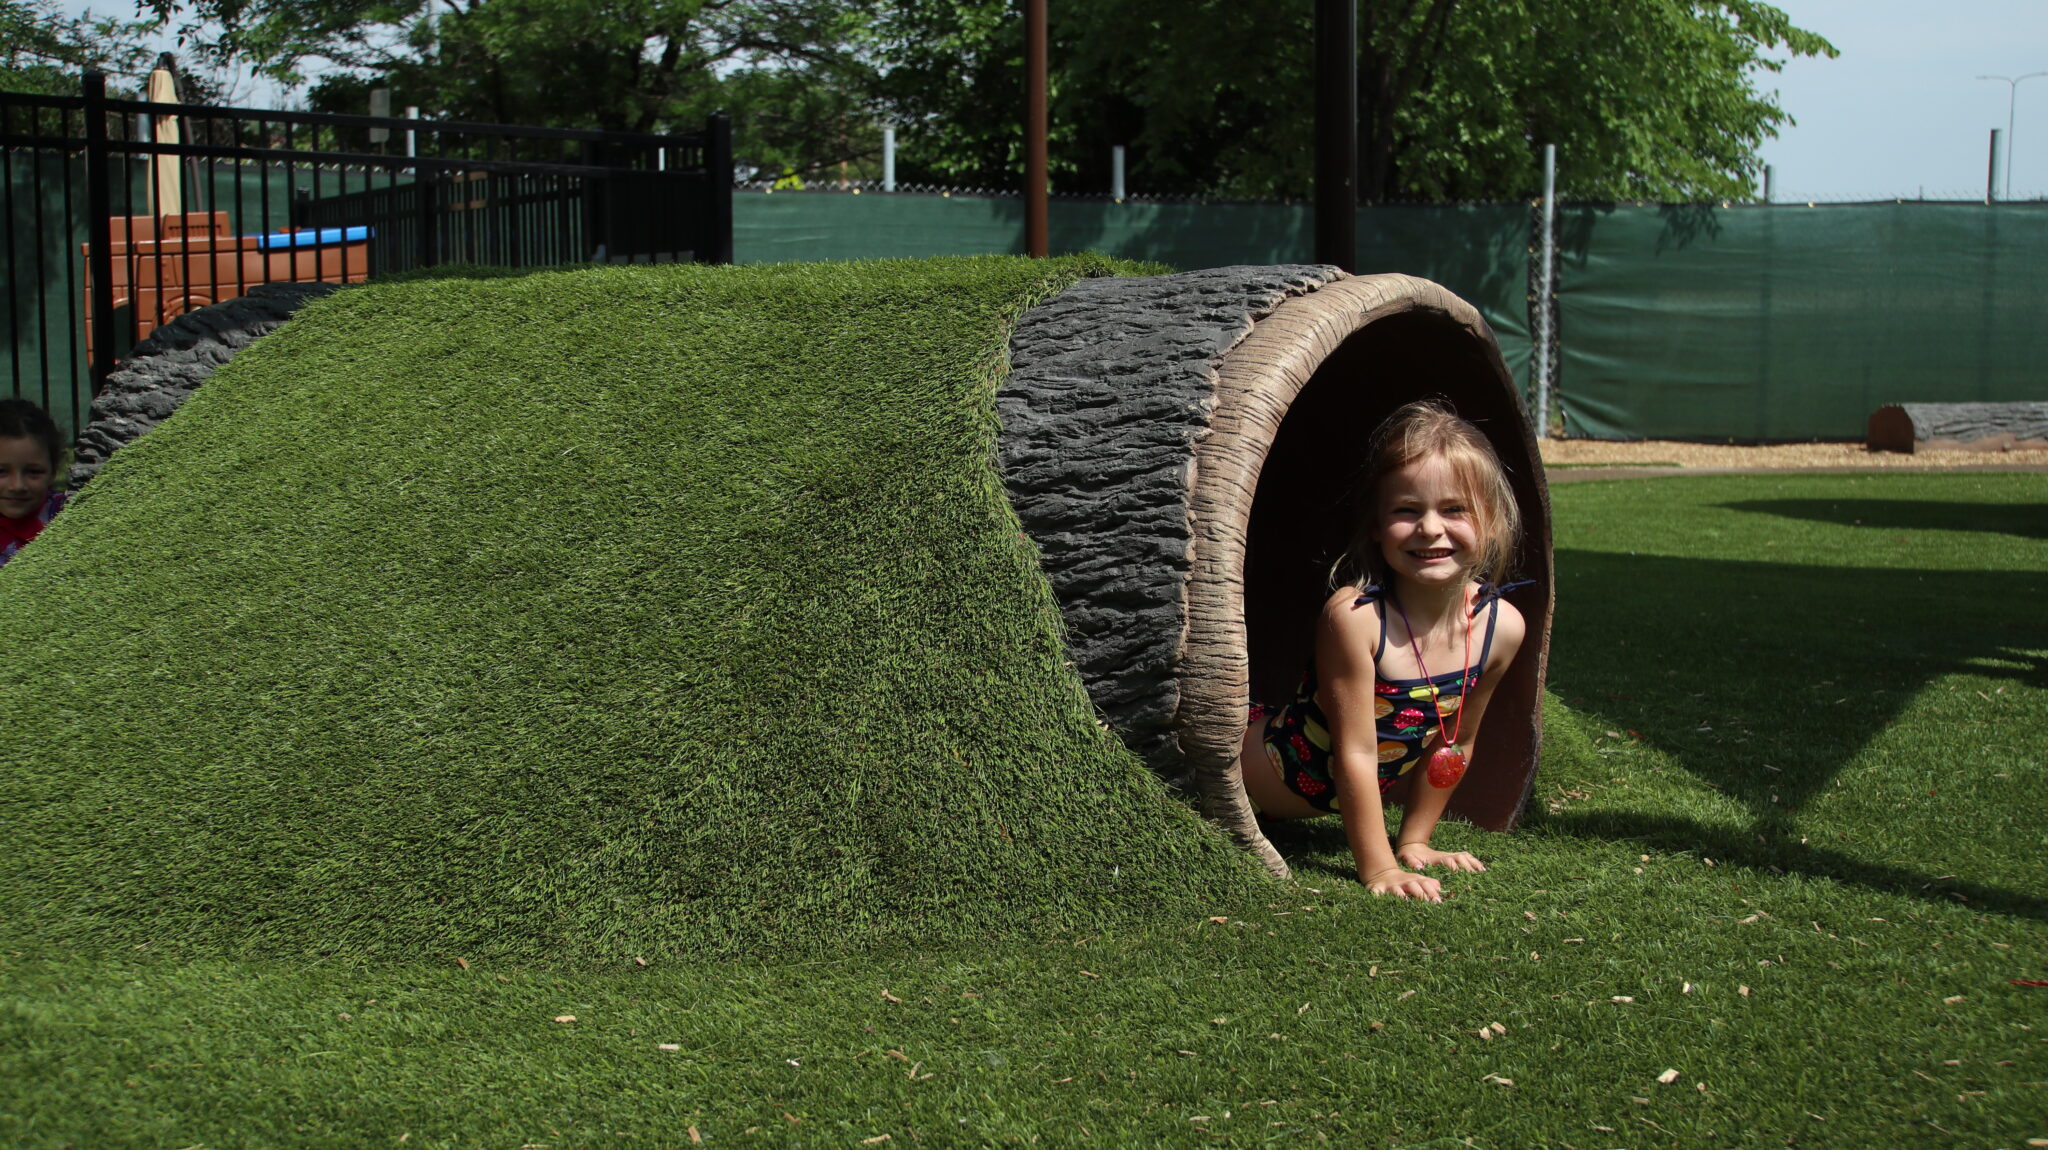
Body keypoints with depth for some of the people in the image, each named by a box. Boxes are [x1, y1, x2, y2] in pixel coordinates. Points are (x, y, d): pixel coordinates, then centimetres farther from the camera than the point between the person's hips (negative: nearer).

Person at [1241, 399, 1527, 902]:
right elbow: (1354, 753, -29)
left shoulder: (1500, 625, -19)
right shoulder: (1354, 616, -34)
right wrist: (1378, 869, -28)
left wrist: (1413, 842, 2)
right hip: (1273, 763, -6)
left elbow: (1457, 741, -4)